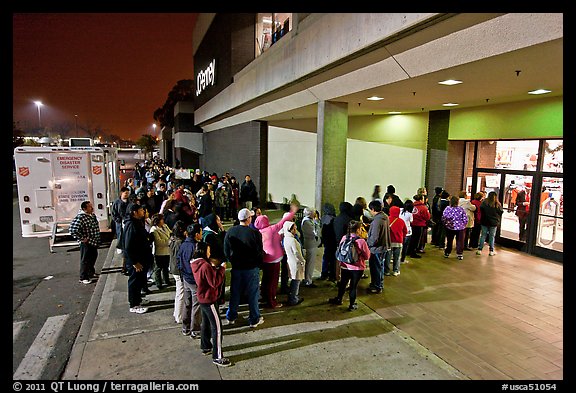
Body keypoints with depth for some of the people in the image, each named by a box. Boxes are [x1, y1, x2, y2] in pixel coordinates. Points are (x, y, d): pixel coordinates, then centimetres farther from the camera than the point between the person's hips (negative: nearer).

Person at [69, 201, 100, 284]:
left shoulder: (92, 215, 5)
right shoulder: (80, 217, -23)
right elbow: (73, 230, -29)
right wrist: (82, 238, -22)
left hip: (94, 241, 9)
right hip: (86, 243, -9)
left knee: (93, 257, 23)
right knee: (85, 260, 1)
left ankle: (91, 273, 42)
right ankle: (83, 278, 13)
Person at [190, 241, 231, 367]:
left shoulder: (196, 264, 2)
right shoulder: (205, 266, -26)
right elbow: (215, 283, -23)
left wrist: (213, 267, 1)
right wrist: (222, 269, -18)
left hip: (202, 298, 10)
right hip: (209, 300, -10)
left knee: (206, 323, 24)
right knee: (217, 327, -3)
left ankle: (205, 347, 39)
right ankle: (217, 357, 3)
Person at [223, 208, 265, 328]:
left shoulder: (230, 232, -7)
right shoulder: (255, 233, -17)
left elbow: (226, 251, 1)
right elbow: (260, 253, -10)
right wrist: (259, 265, 8)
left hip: (236, 268, 3)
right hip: (252, 268, -3)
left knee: (235, 293, 17)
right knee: (253, 294, 10)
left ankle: (231, 317, 30)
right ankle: (254, 319, 21)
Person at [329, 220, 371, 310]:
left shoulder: (344, 238, -8)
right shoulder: (361, 241, -21)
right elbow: (367, 256, -11)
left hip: (345, 266, 4)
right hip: (357, 268, -4)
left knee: (343, 283, 22)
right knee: (353, 286, 10)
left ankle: (339, 299, 40)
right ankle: (352, 305, 23)